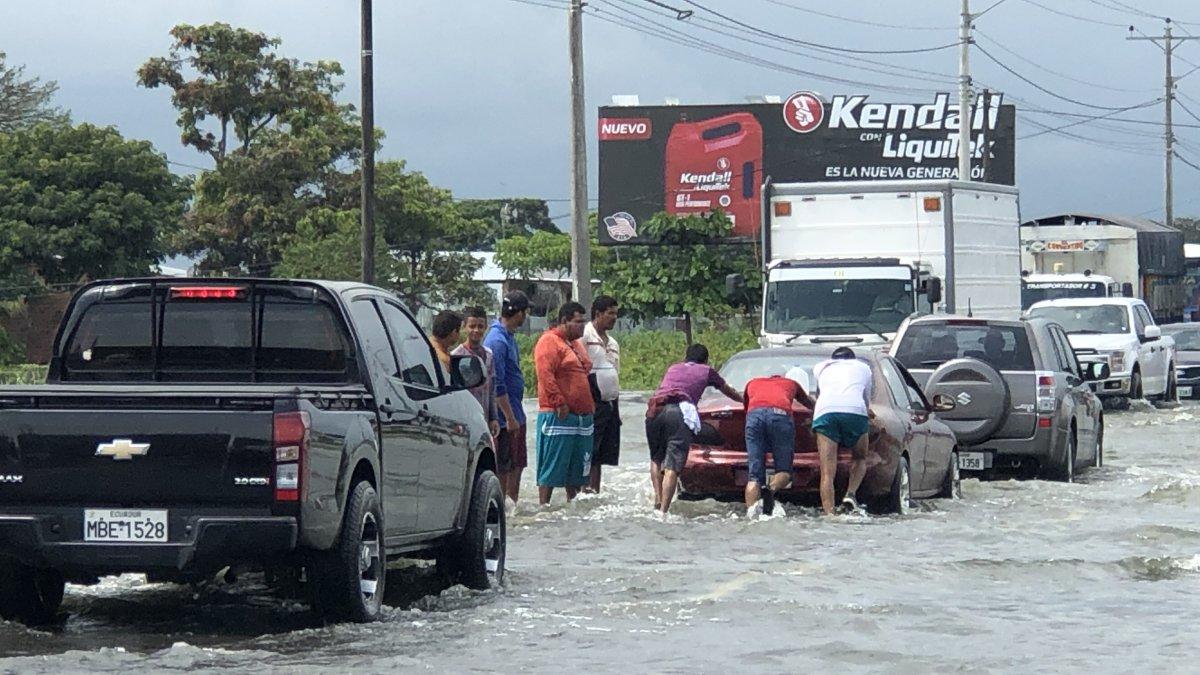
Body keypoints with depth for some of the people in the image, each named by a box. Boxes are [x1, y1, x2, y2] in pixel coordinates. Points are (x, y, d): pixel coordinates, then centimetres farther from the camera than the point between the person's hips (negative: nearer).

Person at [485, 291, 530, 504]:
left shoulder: (508, 337, 12)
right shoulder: (497, 341, -19)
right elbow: (497, 385, -22)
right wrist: (510, 417, -21)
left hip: (515, 414, 10)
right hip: (504, 416, -10)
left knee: (517, 464, 16)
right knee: (502, 468, -2)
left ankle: (513, 505, 24)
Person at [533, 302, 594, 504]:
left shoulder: (577, 344, 21)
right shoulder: (549, 342, -8)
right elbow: (545, 375, -18)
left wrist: (591, 406, 22)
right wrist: (560, 403, -21)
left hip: (582, 416, 9)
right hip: (559, 417, -9)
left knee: (577, 467, 11)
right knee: (553, 466, -7)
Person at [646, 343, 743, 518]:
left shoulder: (673, 368, 35)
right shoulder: (707, 371, 27)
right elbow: (729, 391, 44)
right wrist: (744, 401, 65)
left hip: (654, 410, 4)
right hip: (679, 411, -4)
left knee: (656, 458, 23)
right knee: (672, 466, -9)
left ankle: (658, 498, 6)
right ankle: (663, 512, -20)